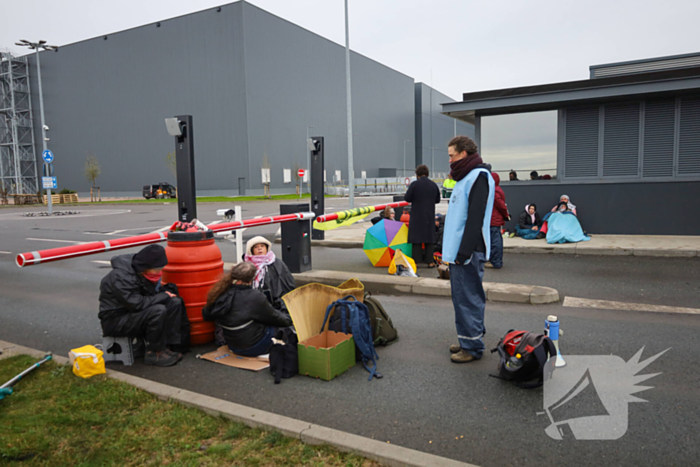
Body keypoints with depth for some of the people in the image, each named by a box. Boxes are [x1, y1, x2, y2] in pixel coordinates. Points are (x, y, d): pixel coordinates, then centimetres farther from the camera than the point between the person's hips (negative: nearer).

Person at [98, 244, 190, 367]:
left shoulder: (142, 271, -1)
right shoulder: (121, 277, -26)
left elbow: (152, 293, 13)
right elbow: (136, 304, -30)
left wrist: (167, 289, -6)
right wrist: (164, 296, -20)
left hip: (136, 314, 9)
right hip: (115, 320, -9)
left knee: (175, 302, -8)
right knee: (158, 310, -32)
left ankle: (174, 346, -6)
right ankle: (154, 353, -16)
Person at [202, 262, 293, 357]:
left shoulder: (220, 294, -7)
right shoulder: (255, 297, -25)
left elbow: (207, 316, 11)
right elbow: (274, 318, -10)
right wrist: (288, 319, 10)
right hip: (253, 348, -7)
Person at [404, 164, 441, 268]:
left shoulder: (414, 184, -10)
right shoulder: (434, 185, 3)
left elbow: (407, 198, -8)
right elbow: (438, 200, 13)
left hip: (417, 215, -3)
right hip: (430, 215, 3)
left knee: (416, 237, 3)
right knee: (430, 237, 9)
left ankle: (416, 261, 2)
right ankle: (430, 261, 9)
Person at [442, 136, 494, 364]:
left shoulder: (479, 176, -13)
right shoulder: (465, 177, 20)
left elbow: (475, 219, -21)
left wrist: (464, 252, -23)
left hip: (468, 253, -10)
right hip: (458, 252, 10)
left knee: (469, 299, -4)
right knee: (461, 298, 16)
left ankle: (473, 347, 5)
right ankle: (466, 339, 28)